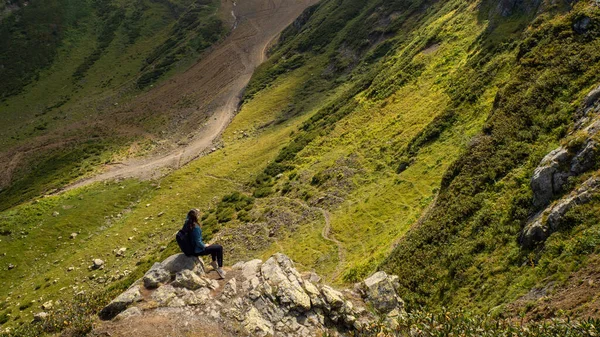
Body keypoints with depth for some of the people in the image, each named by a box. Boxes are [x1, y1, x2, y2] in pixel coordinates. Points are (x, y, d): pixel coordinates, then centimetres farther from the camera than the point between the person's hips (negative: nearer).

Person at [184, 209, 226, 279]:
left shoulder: (187, 225, -8)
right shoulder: (196, 227, -31)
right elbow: (198, 242, -26)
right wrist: (204, 246, -9)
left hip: (192, 248, 9)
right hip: (197, 251, -9)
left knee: (214, 246, 30)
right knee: (219, 248, 2)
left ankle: (214, 263, 50)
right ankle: (220, 268, 4)